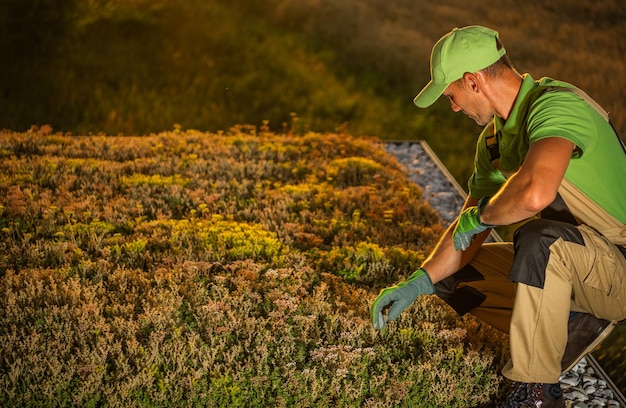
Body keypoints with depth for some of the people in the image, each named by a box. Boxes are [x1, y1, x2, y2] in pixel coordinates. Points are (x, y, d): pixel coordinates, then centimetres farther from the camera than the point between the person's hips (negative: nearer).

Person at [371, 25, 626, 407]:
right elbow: (469, 229, 10)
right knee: (454, 272, 6)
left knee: (540, 238, -37)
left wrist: (480, 215, -23)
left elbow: (534, 193, -44)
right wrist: (417, 284, 0)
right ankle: (578, 323, 10)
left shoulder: (556, 106, -24)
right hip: (557, 263, 9)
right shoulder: (494, 137, 5)